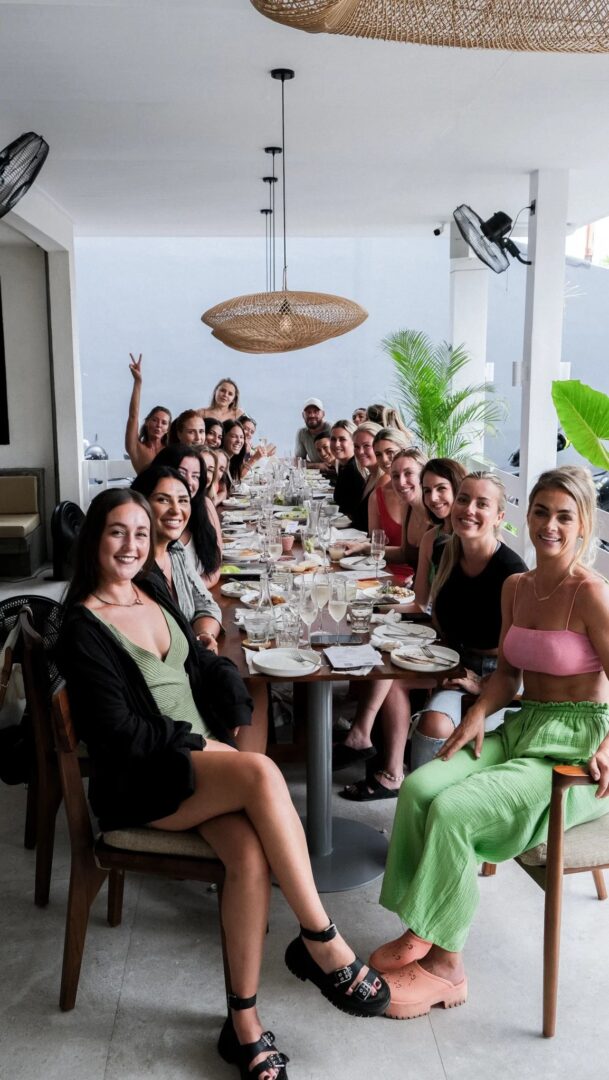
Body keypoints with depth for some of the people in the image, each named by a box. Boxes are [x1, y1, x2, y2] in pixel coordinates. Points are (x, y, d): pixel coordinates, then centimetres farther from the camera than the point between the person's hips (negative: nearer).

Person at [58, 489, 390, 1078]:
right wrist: (197, 740, -13)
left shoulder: (154, 595, 14)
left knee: (250, 852, -25)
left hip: (204, 757, 6)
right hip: (139, 782, -6)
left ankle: (244, 1020, -12)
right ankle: (322, 942, -20)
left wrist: (229, 729, 1)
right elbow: (120, 733, -12)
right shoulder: (83, 629, -7)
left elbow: (207, 666, 17)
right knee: (262, 772, -32)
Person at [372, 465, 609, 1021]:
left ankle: (446, 965, -5)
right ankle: (420, 931, 0)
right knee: (419, 787, -17)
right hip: (522, 727, 7)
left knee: (454, 809, -24)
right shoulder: (516, 587, 9)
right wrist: (479, 713, -1)